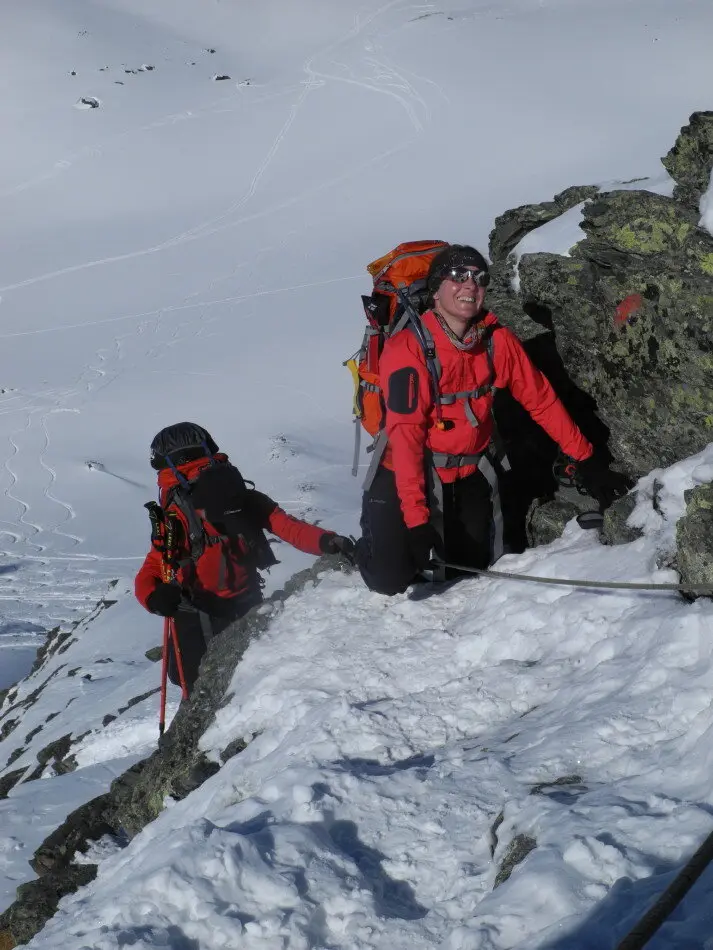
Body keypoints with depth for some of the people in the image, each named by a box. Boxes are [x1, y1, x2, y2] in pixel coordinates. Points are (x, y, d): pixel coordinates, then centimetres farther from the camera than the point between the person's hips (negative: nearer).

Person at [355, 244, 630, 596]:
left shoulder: (499, 341, -7)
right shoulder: (408, 349, -22)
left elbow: (542, 401, 2)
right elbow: (405, 434, -26)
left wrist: (586, 460, 0)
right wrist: (416, 517, -32)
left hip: (471, 475, 5)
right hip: (409, 474, -4)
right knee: (391, 579, -15)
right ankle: (374, 536, 20)